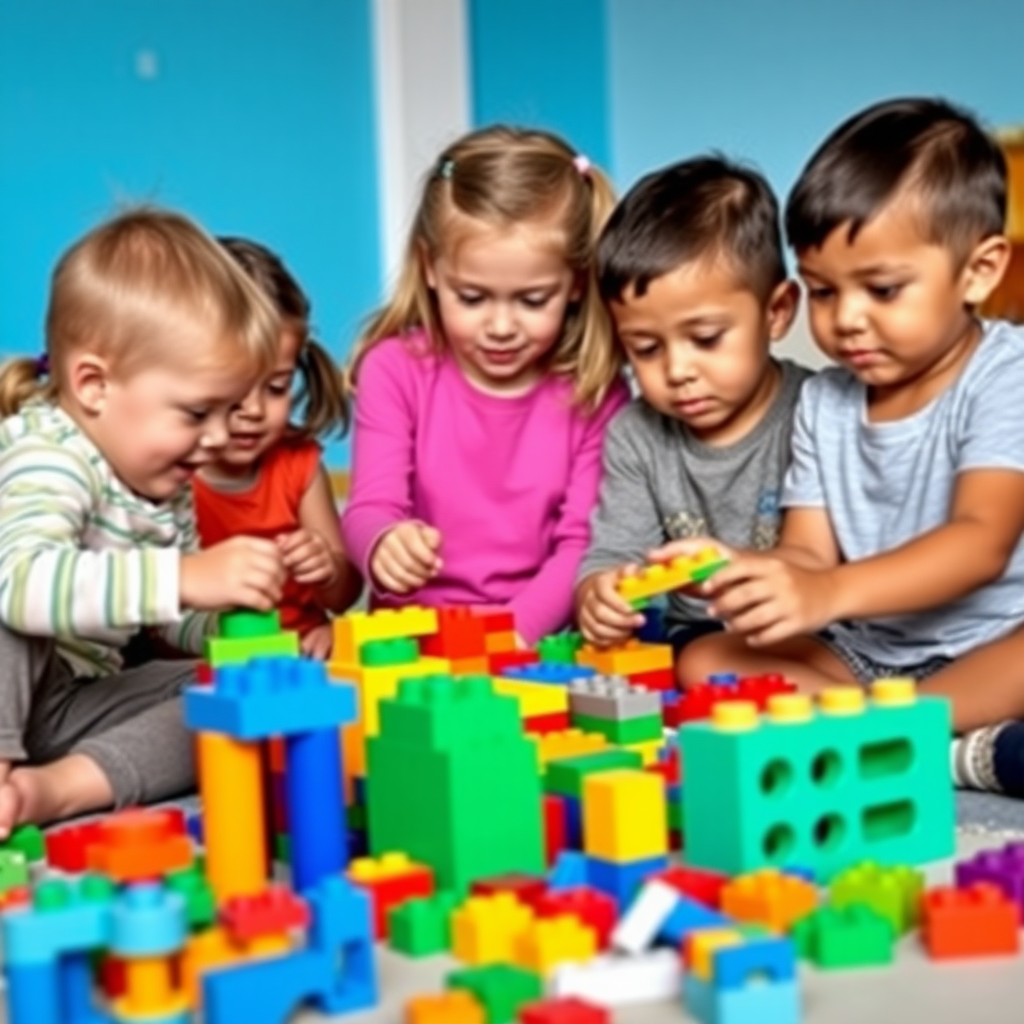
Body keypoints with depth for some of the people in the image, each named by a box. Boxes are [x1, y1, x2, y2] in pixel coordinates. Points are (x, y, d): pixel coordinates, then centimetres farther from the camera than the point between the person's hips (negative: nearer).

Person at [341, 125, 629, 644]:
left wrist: (515, 630, -21)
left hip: (538, 645, 1)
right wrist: (385, 544, -32)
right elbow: (370, 508, -8)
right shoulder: (397, 370, 0)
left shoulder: (595, 391, 0)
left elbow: (582, 543, -4)